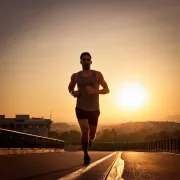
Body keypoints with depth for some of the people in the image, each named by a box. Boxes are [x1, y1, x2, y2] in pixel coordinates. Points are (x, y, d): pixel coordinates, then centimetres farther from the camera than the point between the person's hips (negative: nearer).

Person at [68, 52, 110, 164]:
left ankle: (90, 139, 50)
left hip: (94, 110, 1)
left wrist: (95, 91, -22)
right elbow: (70, 87, 20)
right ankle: (86, 155, -2)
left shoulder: (98, 74, -3)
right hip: (81, 109, -1)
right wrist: (73, 93, -6)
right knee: (85, 131, -22)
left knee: (91, 136, 10)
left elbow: (107, 90, -2)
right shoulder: (76, 76, 1)